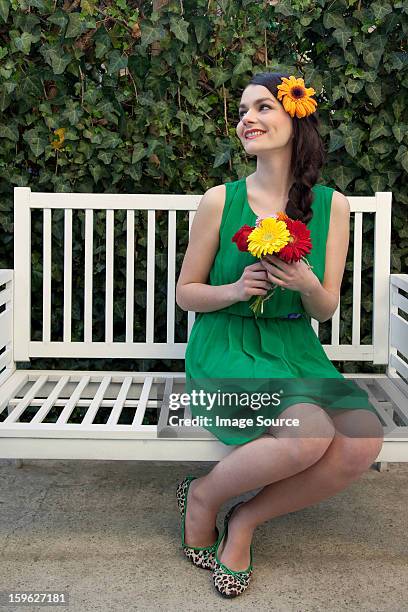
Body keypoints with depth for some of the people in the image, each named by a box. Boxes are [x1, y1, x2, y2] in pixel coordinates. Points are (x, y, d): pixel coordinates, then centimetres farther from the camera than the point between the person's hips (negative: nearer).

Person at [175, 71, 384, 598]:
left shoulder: (331, 205, 3)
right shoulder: (221, 200, -3)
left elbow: (325, 310, 7)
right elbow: (184, 293, 4)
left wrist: (307, 286, -16)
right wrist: (234, 290, -16)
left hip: (296, 350, 4)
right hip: (226, 345, -3)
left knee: (364, 440, -24)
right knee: (310, 433, -31)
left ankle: (246, 519, -1)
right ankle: (203, 495, -1)